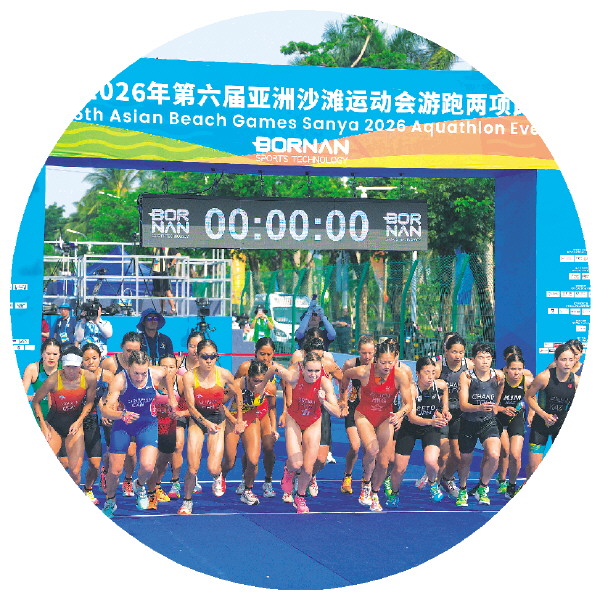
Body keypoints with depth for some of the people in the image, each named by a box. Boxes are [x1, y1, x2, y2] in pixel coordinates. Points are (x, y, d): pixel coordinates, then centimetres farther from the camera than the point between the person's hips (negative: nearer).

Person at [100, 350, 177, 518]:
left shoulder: (157, 373, -20)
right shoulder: (119, 380, -28)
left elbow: (166, 376, 7)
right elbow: (105, 409, -34)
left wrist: (171, 397, 10)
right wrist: (122, 414, -52)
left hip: (147, 424, 1)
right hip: (122, 425, -1)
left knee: (147, 466, -18)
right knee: (115, 471, 0)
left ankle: (139, 486, 19)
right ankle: (110, 501, 32)